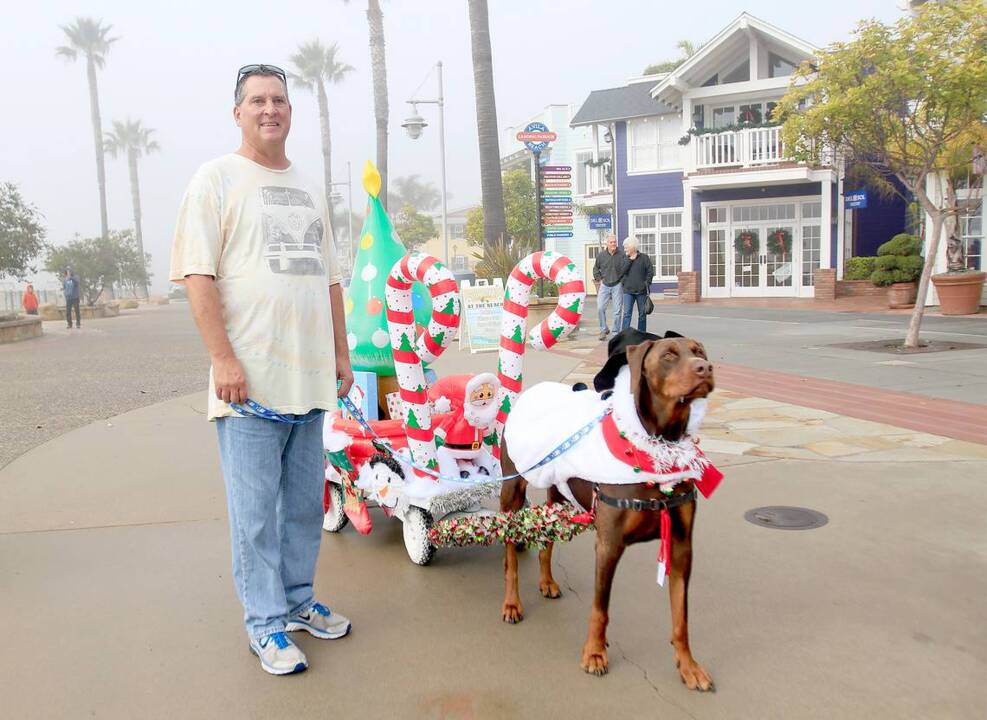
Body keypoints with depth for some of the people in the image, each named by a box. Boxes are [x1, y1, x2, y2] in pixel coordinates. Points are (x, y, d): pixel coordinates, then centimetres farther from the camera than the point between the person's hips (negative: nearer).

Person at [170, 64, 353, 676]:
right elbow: (198, 275, -8)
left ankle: (298, 600, 29)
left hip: (310, 375, 6)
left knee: (305, 503, 13)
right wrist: (223, 359, -16)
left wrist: (341, 352, 16)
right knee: (256, 509, 1)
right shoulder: (217, 178, -1)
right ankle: (265, 622, 14)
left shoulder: (310, 188, 18)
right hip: (249, 376, -6)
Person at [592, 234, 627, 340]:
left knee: (618, 310, 2)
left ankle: (616, 332, 12)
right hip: (604, 285, 2)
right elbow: (596, 269, 14)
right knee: (600, 308, -4)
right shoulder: (601, 255, 0)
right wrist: (599, 279, 6)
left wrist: (622, 280, -9)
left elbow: (626, 269, -1)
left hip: (617, 285, -1)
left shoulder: (622, 255, -6)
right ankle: (604, 329, 13)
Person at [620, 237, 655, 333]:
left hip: (641, 291, -1)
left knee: (642, 314, 7)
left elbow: (650, 271, 0)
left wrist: (647, 283, -9)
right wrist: (629, 260, -10)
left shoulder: (644, 257, 1)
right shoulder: (625, 259, 11)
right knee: (626, 314, -9)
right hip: (628, 291, 2)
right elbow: (622, 272, -3)